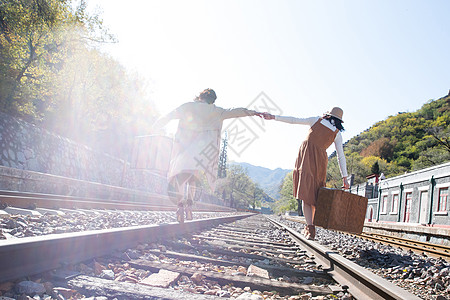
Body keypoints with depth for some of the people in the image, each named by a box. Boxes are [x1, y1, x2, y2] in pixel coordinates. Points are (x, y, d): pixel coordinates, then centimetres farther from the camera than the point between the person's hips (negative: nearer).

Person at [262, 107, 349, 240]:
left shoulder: (316, 120, 9)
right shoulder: (337, 133, 10)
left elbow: (294, 120, 4)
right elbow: (341, 157, 7)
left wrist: (273, 117, 7)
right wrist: (344, 177, 8)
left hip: (305, 156, -1)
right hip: (319, 161, 1)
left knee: (306, 194, -4)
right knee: (315, 195, 14)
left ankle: (310, 229, -12)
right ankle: (311, 228, 17)